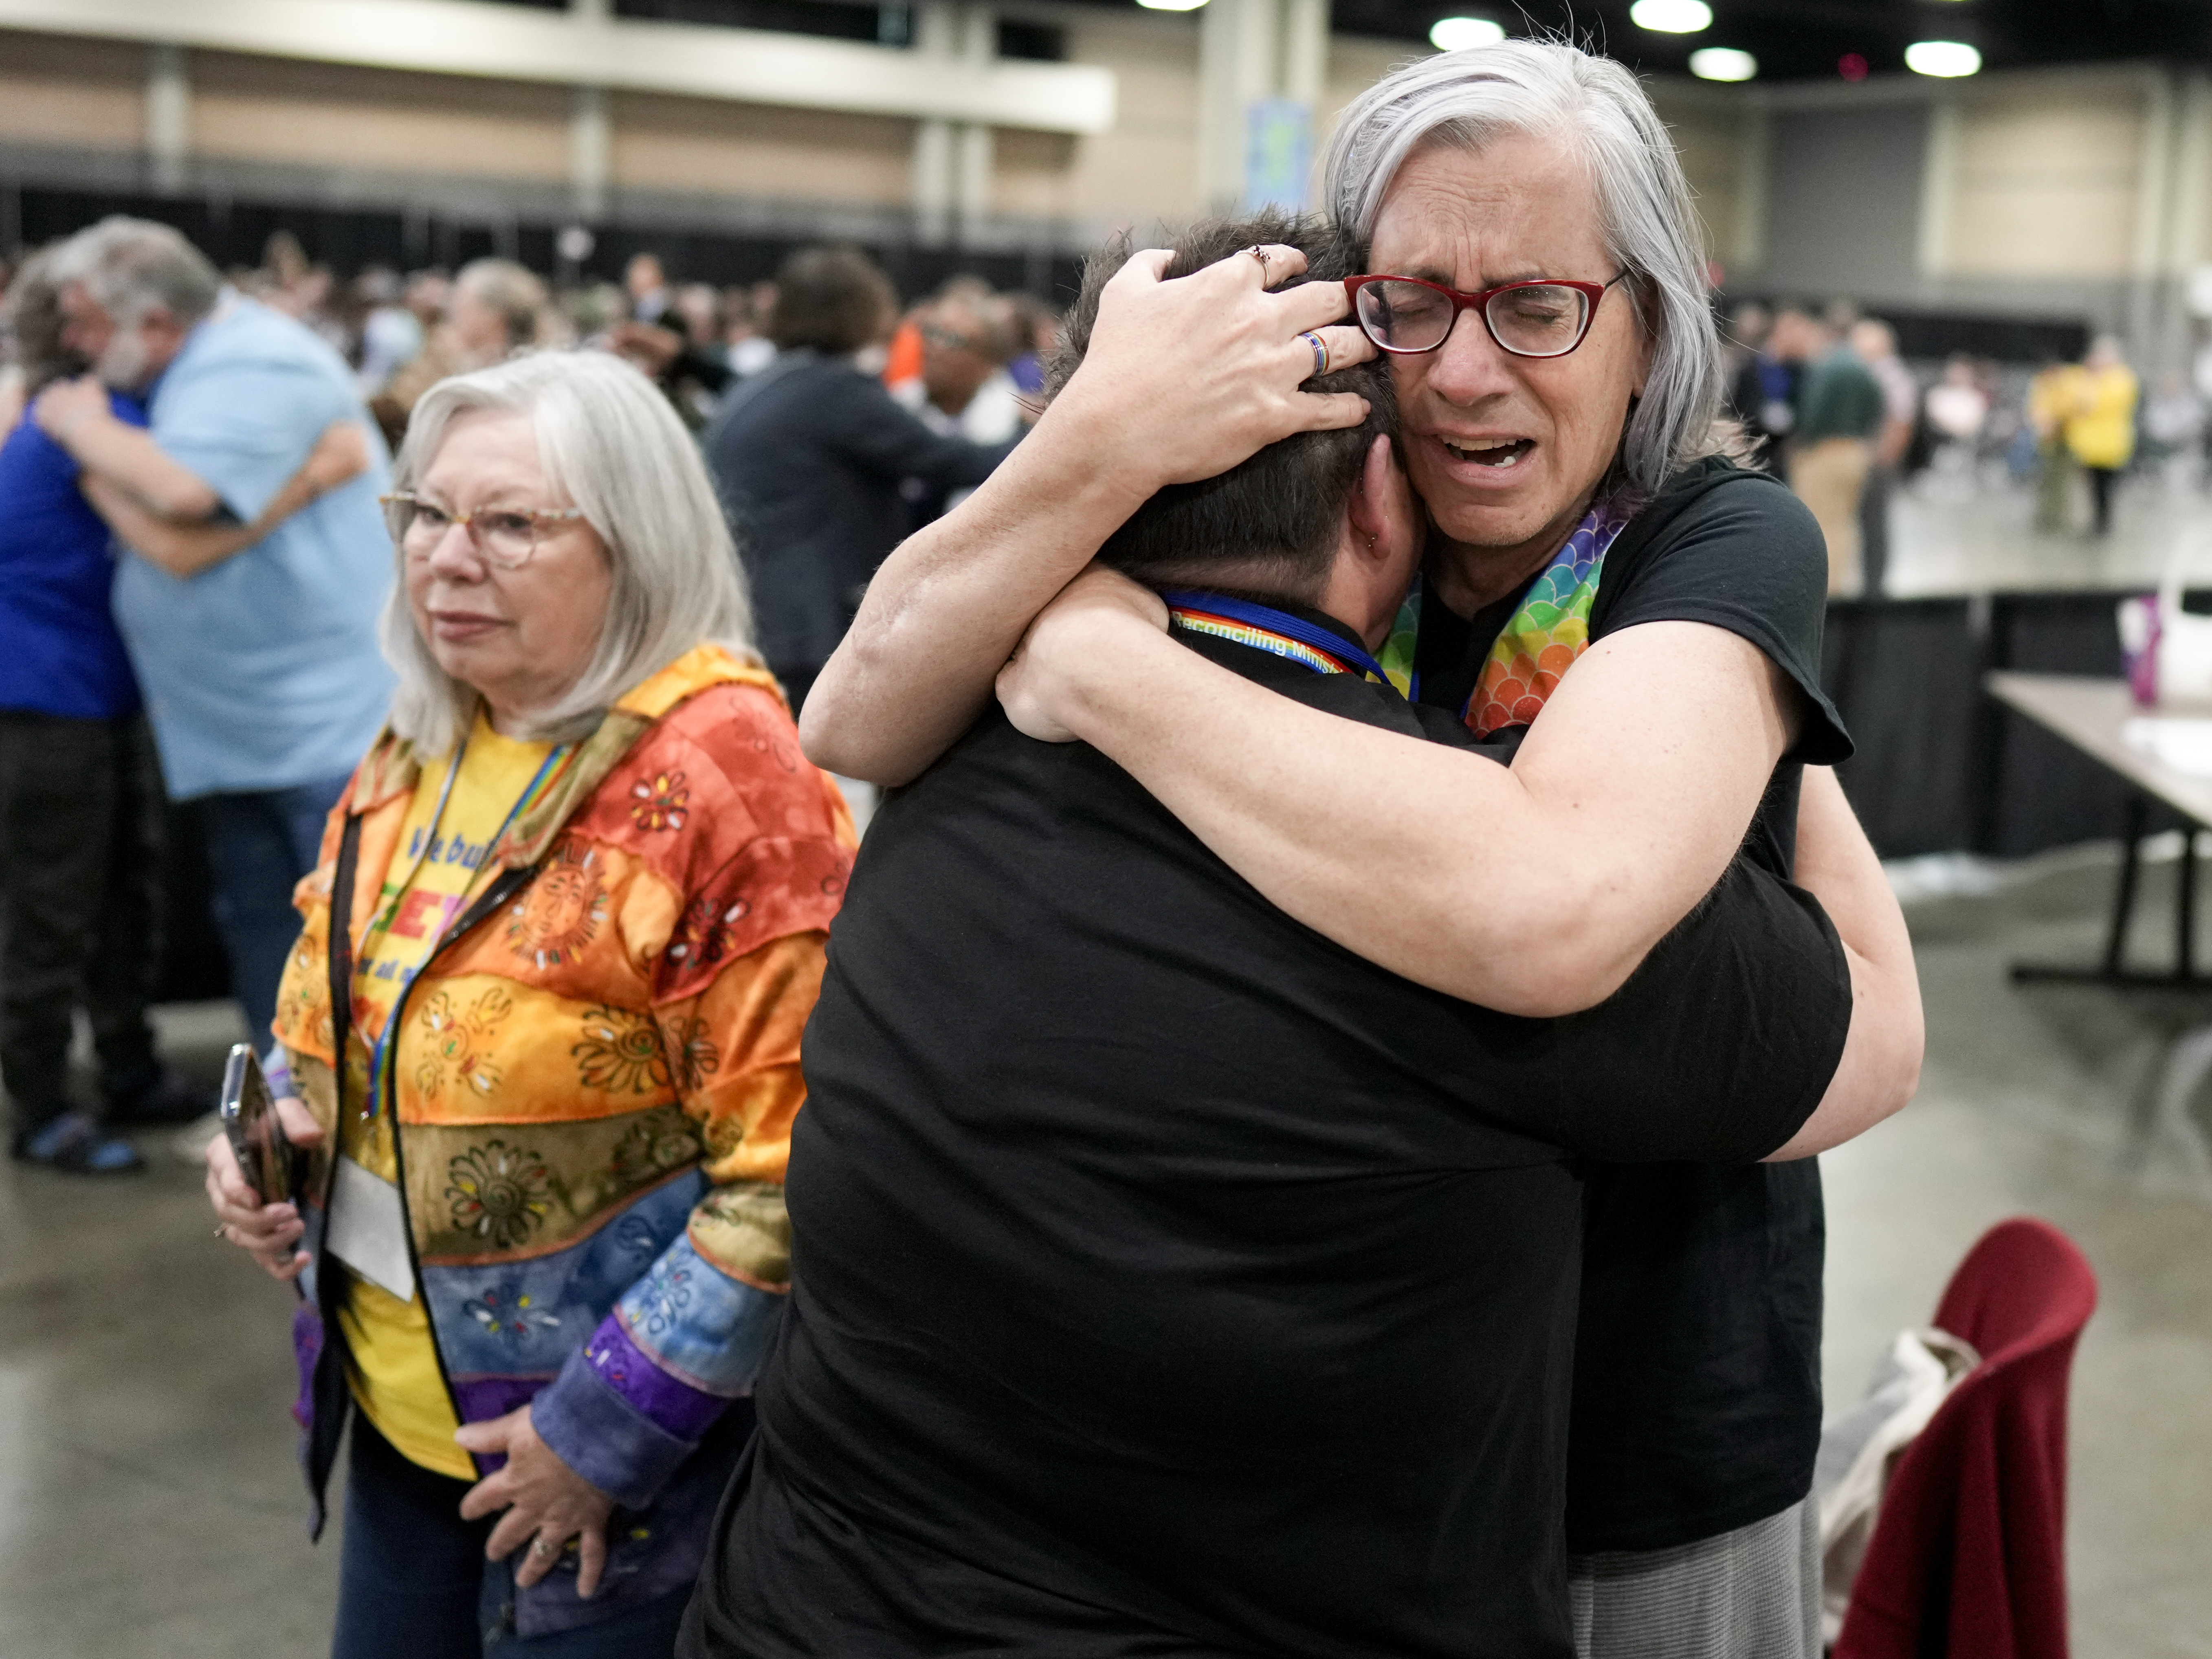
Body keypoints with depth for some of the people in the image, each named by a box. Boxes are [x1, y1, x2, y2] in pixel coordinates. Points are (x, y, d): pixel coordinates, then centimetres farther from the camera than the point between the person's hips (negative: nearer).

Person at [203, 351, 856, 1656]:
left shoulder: (720, 772, -20)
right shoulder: (421, 750, 4)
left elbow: (791, 1166, -23)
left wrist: (603, 1434, -20)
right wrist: (275, 1133, -1)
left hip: (621, 1453, -7)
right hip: (401, 1402, 7)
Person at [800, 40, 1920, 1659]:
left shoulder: (1724, 545, -17)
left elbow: (1551, 909, -39)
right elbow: (857, 724, -16)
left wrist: (1093, 658, -30)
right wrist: (1101, 445, -32)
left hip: (1654, 1477, -3)